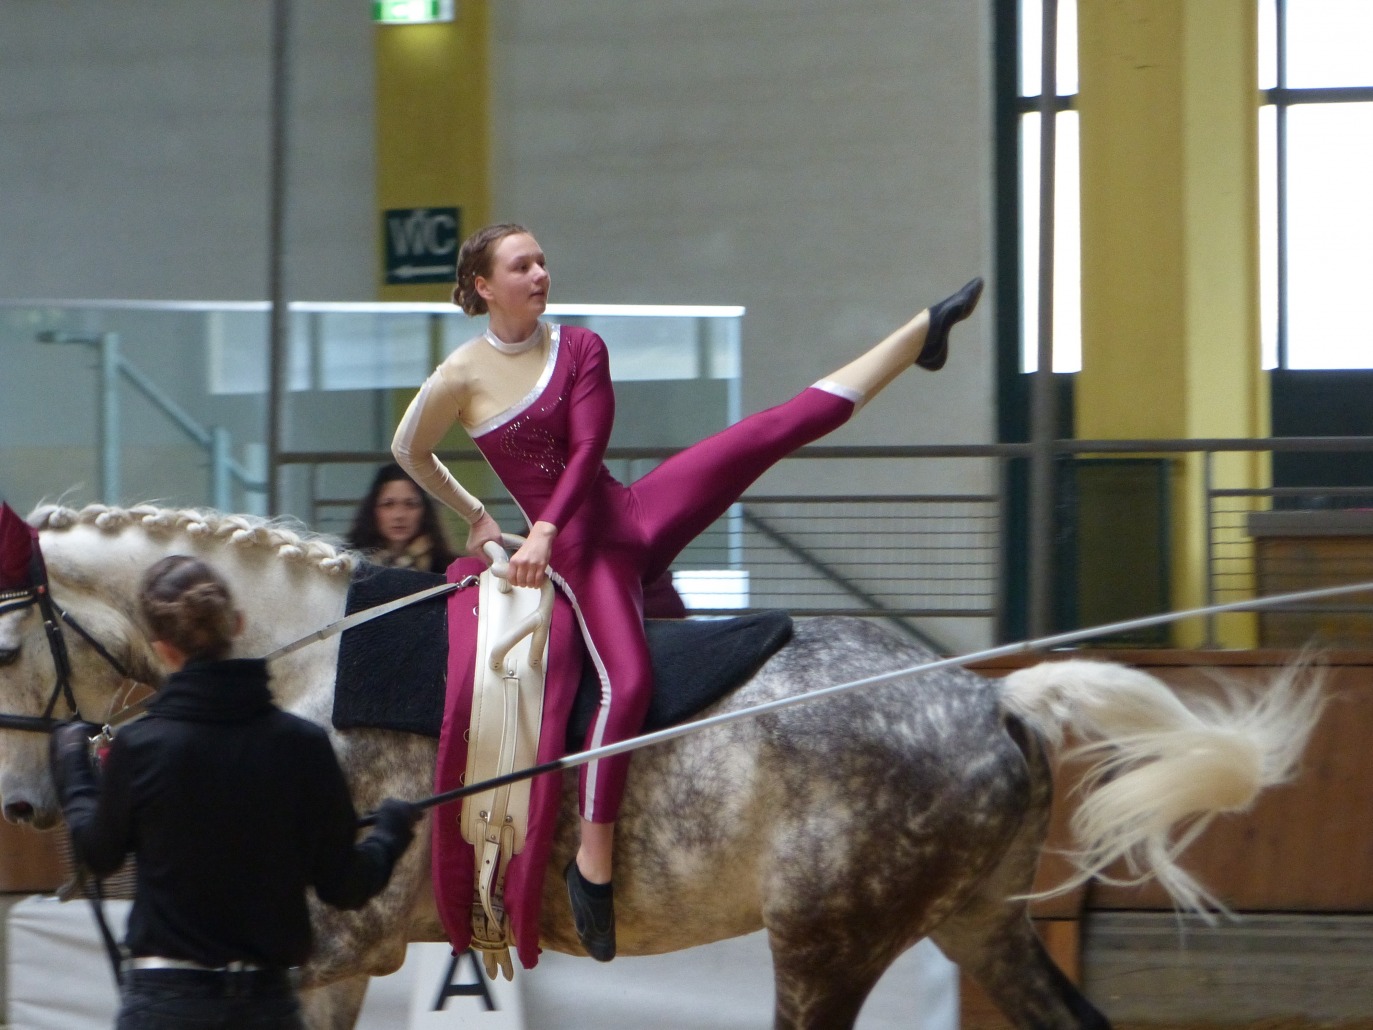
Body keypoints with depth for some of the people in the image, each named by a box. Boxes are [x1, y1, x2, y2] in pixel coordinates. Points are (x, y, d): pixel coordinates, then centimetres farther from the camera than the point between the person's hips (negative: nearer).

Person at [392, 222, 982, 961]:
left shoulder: (579, 350, 3)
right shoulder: (460, 380, -5)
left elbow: (586, 450, -5)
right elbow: (408, 452, 11)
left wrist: (546, 529, -18)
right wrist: (472, 515, 20)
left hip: (632, 513, 3)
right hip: (577, 555, -3)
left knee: (784, 426, -10)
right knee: (627, 682, -24)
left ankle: (921, 335, -4)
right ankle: (592, 866, -16)